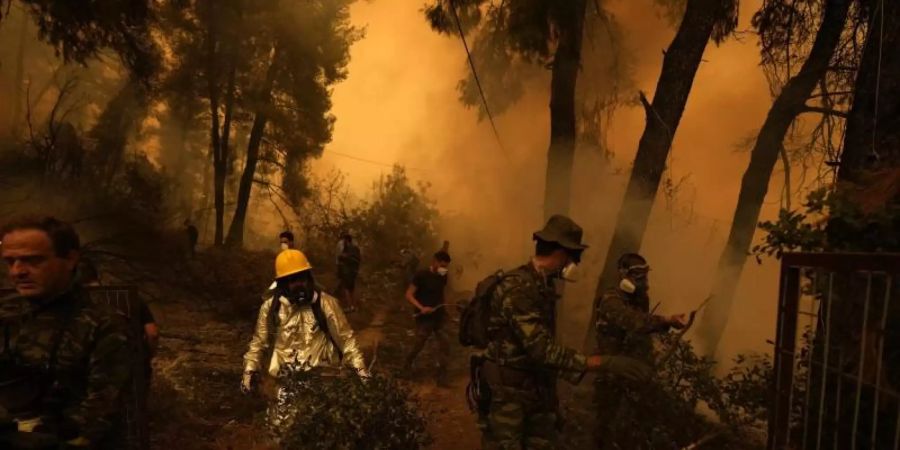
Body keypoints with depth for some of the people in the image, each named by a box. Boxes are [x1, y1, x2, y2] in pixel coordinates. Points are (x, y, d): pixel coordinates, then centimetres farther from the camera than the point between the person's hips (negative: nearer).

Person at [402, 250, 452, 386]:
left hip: (439, 317, 5)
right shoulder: (422, 275, -16)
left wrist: (444, 310, 9)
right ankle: (408, 364, 38)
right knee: (418, 345, 9)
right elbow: (409, 295, -16)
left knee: (444, 346, -1)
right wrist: (421, 307, -27)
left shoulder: (443, 277, 2)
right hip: (424, 318, -5)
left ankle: (442, 376, 8)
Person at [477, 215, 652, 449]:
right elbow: (541, 349, -31)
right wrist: (603, 362, -34)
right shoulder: (516, 287, -24)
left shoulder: (546, 284, 6)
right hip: (507, 390, -8)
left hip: (538, 387, 9)